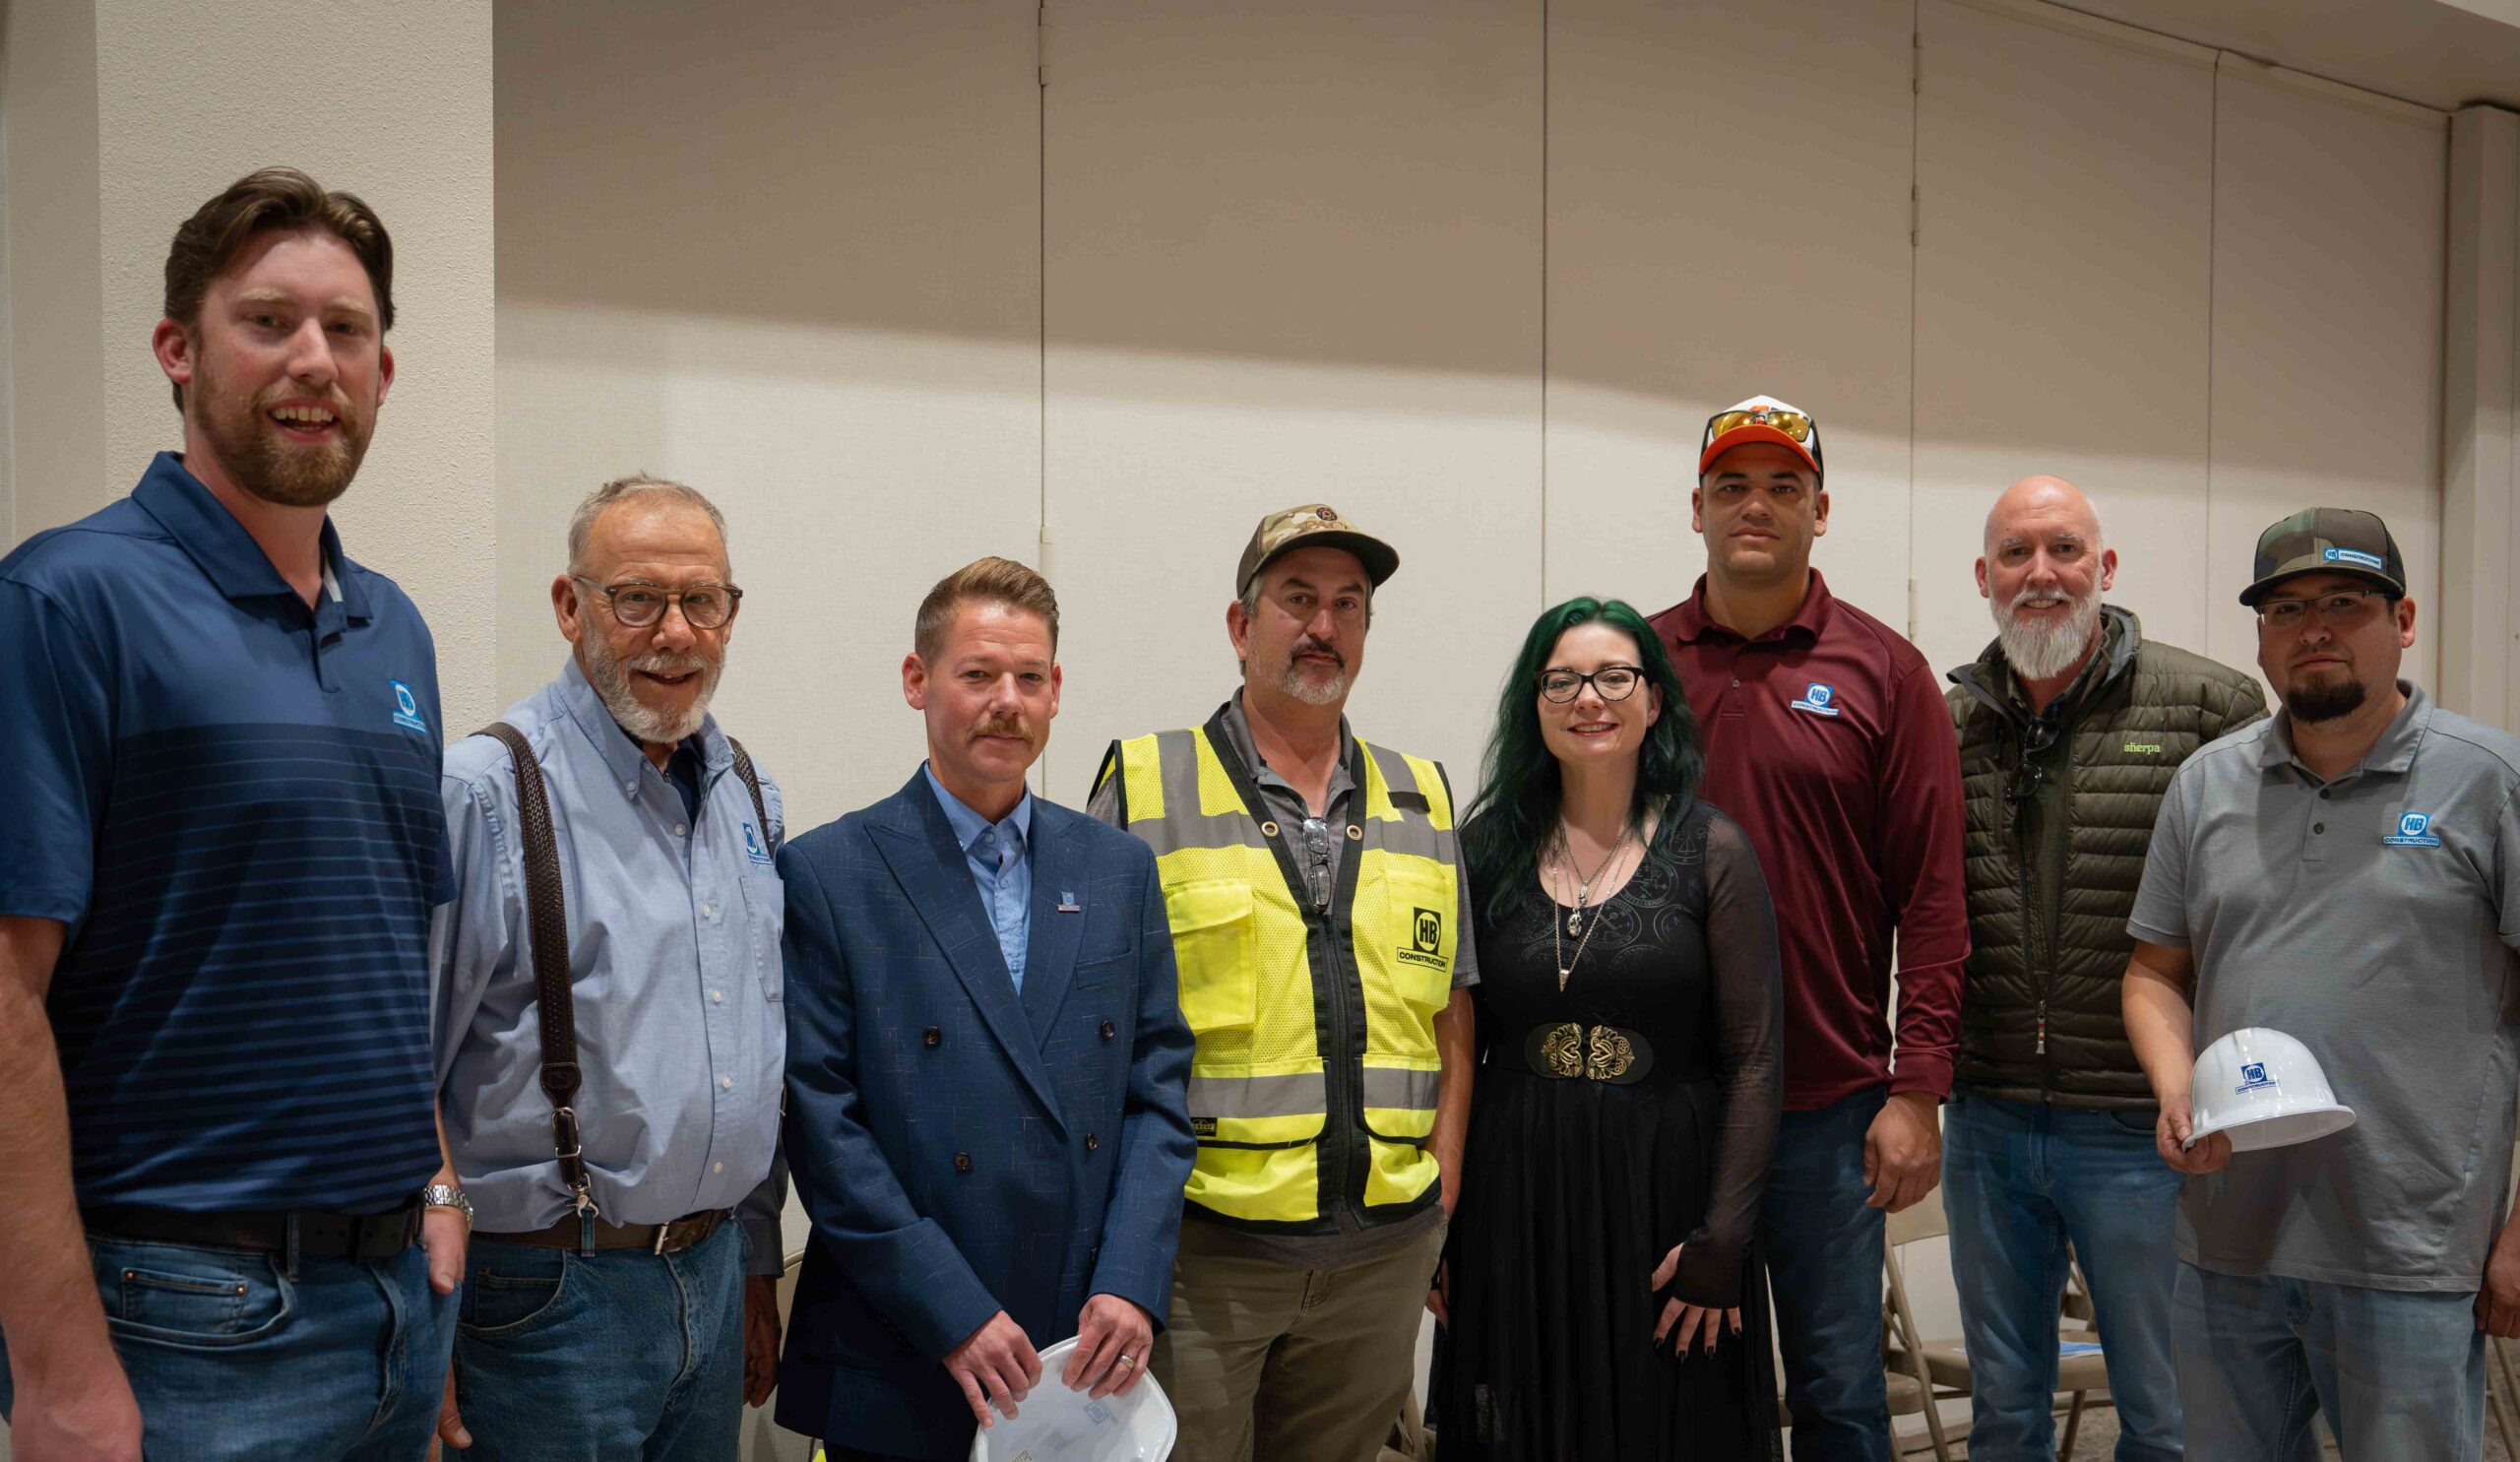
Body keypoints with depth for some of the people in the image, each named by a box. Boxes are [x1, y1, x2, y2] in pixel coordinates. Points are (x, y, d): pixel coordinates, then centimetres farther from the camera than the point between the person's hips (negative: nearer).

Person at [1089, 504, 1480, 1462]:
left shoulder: (1424, 804, 11)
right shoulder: (1145, 789, 0)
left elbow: (1451, 1024, 14)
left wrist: (1438, 1201, 7)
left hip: (1383, 1254, 4)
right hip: (1197, 1246, -3)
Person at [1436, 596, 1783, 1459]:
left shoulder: (1711, 852, -2)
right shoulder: (1488, 849, 4)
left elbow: (1755, 1061, -4)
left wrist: (1722, 1239, -10)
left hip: (1664, 1194, -2)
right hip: (1512, 1200, 2)